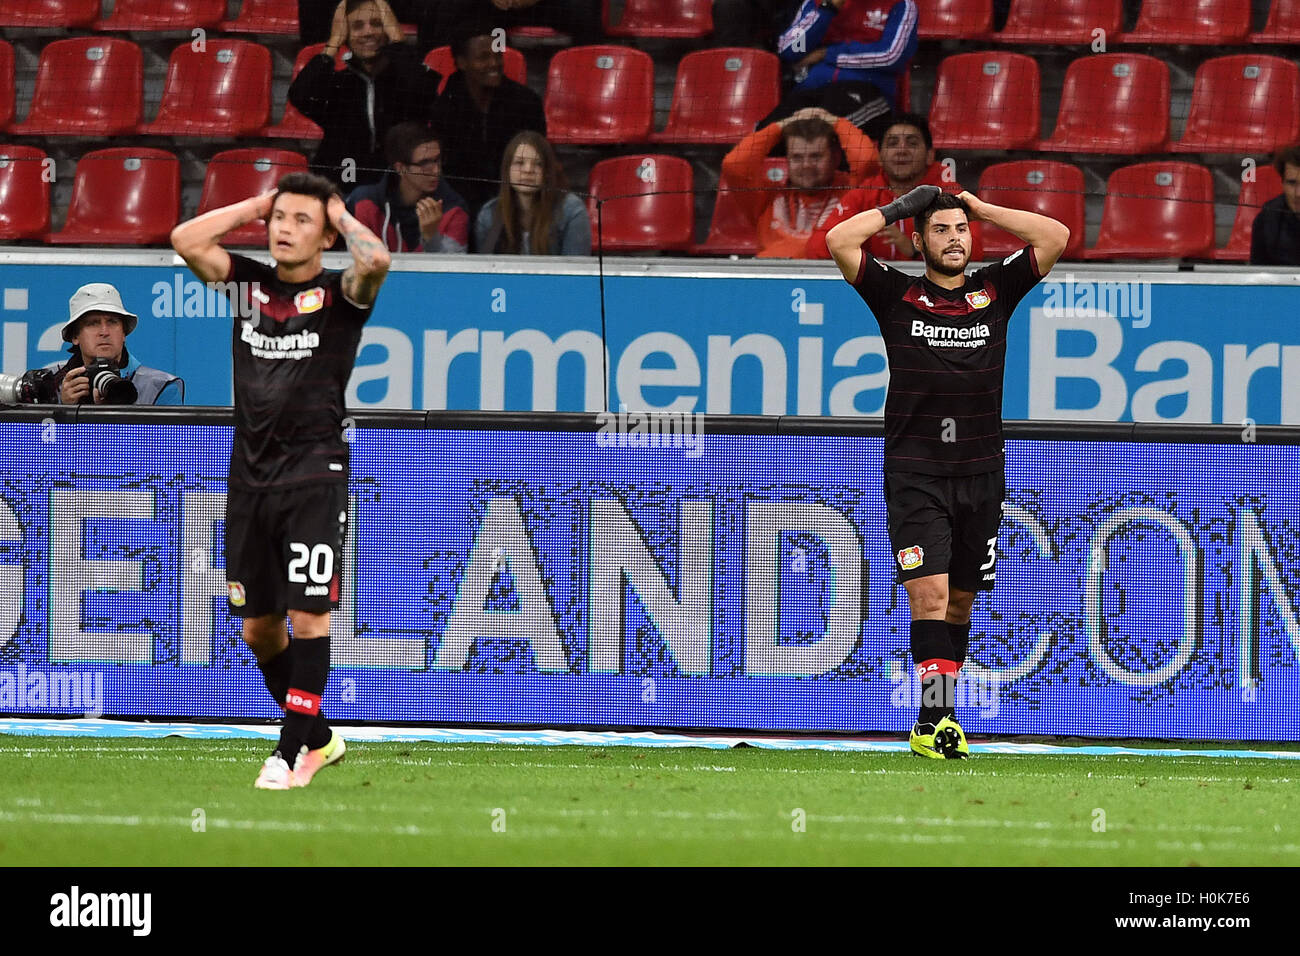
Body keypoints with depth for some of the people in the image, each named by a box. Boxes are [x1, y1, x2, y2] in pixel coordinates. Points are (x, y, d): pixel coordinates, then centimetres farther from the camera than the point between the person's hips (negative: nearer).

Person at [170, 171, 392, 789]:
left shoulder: (340, 294, -1)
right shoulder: (250, 284, 11)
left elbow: (376, 260, -23)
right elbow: (186, 240, 0)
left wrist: (341, 216, -4)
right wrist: (255, 205, 6)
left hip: (314, 476, -5)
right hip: (250, 477, 5)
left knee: (308, 616, -10)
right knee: (257, 628, 9)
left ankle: (291, 753, -7)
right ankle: (319, 740, 25)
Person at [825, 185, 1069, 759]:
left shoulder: (995, 292, 10)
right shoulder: (897, 296, 4)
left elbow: (1056, 237, 3)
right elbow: (840, 242, -6)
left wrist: (979, 207, 6)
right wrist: (904, 207, 3)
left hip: (980, 474, 3)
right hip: (914, 474, -3)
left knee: (960, 599, 10)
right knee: (929, 592, -15)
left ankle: (938, 717, 21)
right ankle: (934, 719, -19)